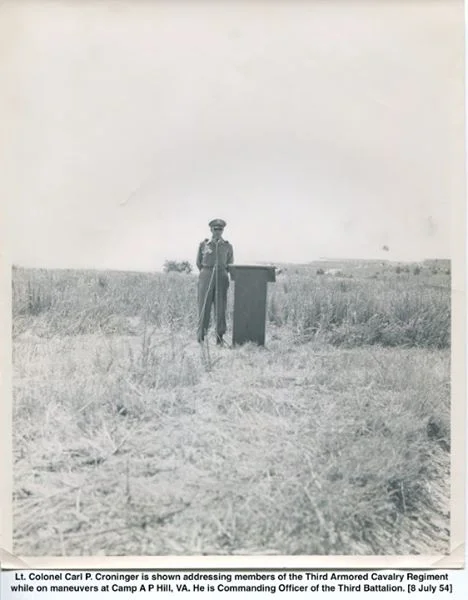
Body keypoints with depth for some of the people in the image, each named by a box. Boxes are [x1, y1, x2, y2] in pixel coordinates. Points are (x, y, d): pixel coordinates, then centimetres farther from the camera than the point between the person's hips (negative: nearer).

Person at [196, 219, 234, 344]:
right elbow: (199, 262, 14)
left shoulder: (228, 246, 7)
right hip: (206, 277, -1)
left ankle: (220, 338, 5)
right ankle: (200, 336, 5)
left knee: (220, 307, -1)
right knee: (204, 306, -2)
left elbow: (230, 265, 17)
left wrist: (220, 273, 11)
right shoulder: (203, 244, 5)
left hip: (221, 279, 1)